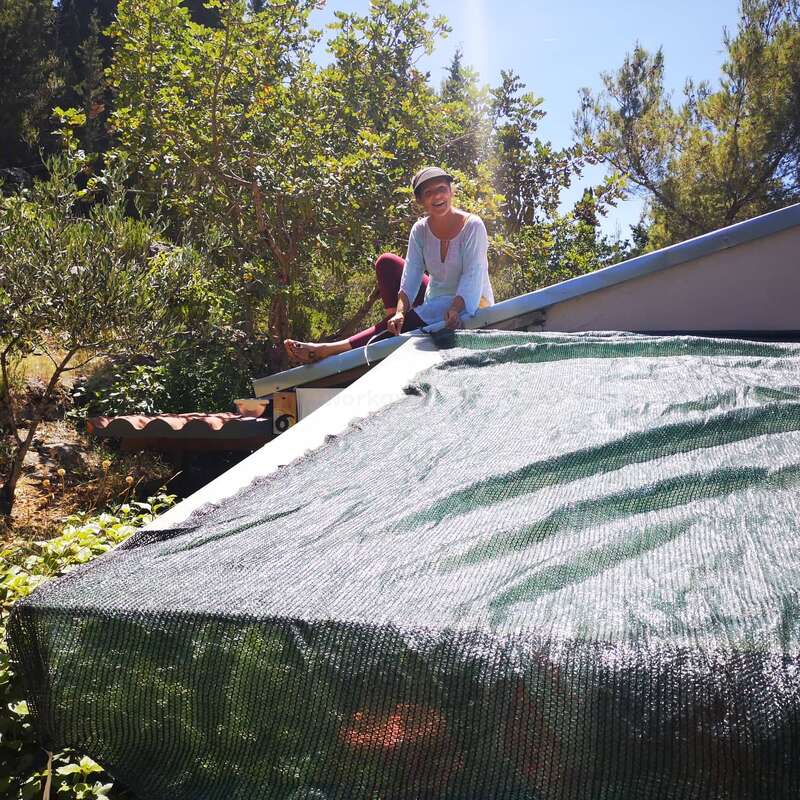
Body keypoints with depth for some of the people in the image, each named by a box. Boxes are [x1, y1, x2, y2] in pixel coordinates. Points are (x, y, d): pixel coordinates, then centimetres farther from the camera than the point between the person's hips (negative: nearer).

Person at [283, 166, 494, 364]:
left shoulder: (472, 225, -16)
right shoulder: (420, 230, -3)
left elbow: (471, 276, -24)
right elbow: (411, 274, -13)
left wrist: (454, 309, -40)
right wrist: (400, 311, -30)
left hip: (468, 304, -6)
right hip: (434, 300, 6)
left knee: (411, 321, -30)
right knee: (386, 262, -6)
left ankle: (331, 350, -32)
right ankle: (396, 325, -17)